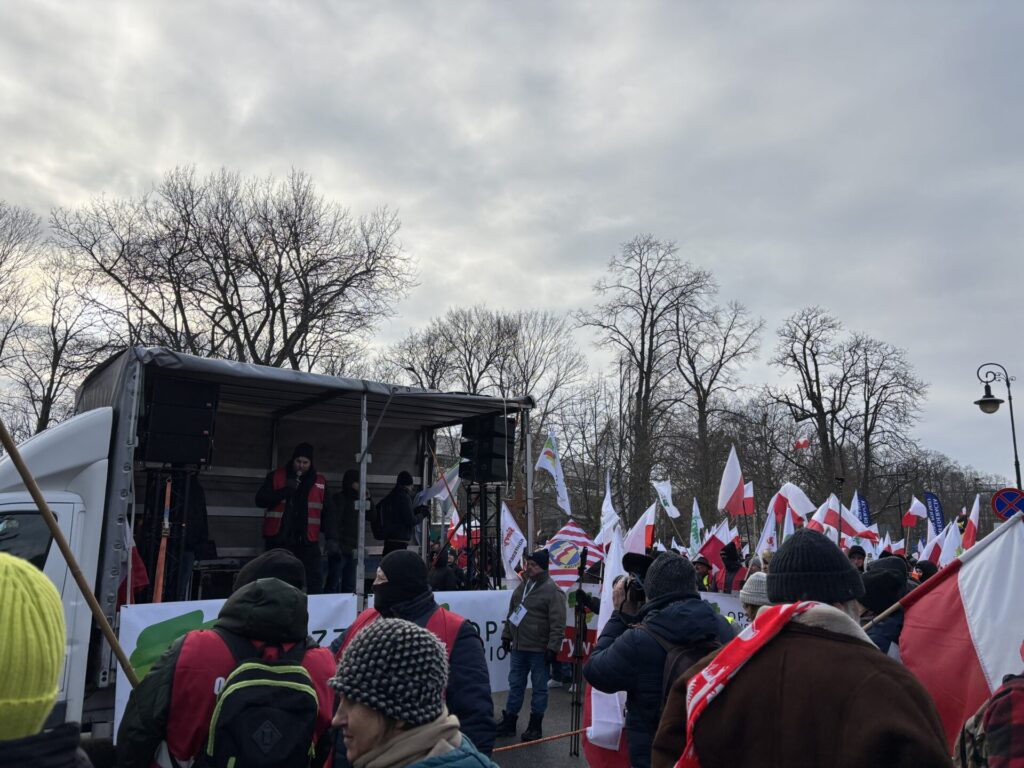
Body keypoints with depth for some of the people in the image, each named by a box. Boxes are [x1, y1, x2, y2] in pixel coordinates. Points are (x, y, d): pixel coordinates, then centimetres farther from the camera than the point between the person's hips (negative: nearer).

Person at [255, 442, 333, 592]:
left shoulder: (320, 482, 7)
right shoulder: (275, 476, 4)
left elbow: (327, 512, 9)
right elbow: (260, 500, -2)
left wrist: (331, 536, -1)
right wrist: (285, 490, -14)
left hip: (307, 541, 1)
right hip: (279, 539, -1)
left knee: (313, 581, -1)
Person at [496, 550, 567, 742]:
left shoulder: (552, 591, -14)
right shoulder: (522, 586, 10)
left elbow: (557, 623, -17)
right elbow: (511, 614, 19)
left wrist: (552, 647, -19)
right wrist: (506, 636, 17)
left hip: (539, 650, -7)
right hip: (518, 647, 7)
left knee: (539, 688, 7)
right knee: (515, 685, 15)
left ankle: (535, 726, 19)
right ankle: (509, 722, 25)